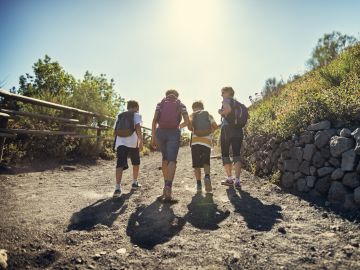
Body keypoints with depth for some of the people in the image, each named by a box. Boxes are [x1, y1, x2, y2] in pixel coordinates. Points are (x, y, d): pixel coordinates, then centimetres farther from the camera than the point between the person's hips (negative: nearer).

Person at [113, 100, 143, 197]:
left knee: (120, 165, -5)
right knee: (136, 163, 18)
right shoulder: (136, 115, 9)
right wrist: (141, 141, -12)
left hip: (120, 143, 3)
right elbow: (138, 128, -9)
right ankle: (135, 183, 30)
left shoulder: (120, 116, 23)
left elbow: (115, 132, 19)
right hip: (132, 143, -3)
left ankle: (117, 188, -21)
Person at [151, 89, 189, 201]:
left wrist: (153, 137, 4)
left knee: (165, 158, 20)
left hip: (160, 132, 2)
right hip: (174, 133, -2)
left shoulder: (160, 104, 14)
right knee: (172, 160, -7)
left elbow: (154, 120, 2)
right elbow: (187, 121, 1)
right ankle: (168, 187, -26)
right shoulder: (181, 105, 13)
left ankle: (166, 185, 24)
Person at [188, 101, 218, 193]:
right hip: (207, 142, 1)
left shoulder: (192, 115, 13)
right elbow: (215, 126, 2)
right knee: (206, 162, 12)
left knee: (196, 164, 7)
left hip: (195, 141, -1)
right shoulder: (209, 115, 17)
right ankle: (207, 177, -16)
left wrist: (192, 130, 8)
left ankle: (199, 184, 1)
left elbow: (189, 123, -10)